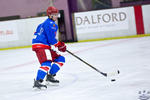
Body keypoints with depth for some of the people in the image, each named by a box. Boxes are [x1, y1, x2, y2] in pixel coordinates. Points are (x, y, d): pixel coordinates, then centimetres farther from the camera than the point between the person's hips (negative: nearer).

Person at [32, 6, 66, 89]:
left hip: (46, 46, 11)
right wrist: (60, 45, -6)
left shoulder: (46, 23, 22)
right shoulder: (51, 24, -12)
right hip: (40, 46, -11)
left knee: (60, 59, 12)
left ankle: (50, 76, 14)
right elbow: (51, 39, -18)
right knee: (47, 63, -28)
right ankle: (37, 81, -36)